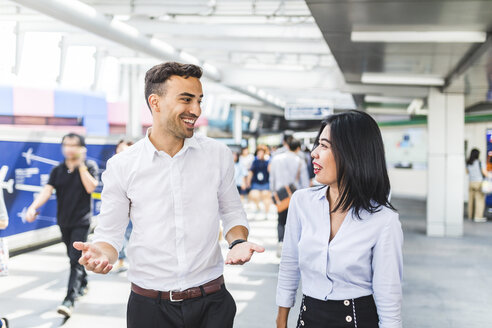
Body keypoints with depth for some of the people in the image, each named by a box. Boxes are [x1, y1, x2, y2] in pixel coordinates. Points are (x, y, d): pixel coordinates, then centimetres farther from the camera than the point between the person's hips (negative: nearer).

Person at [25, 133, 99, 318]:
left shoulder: (90, 166, -4)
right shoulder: (58, 170, 5)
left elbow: (90, 187, -20)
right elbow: (47, 190, -7)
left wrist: (81, 165, -16)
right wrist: (34, 207, -23)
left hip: (81, 221, -5)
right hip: (64, 221, 5)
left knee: (75, 259, -12)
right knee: (73, 257, 17)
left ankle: (69, 300, -17)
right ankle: (83, 284, 38)